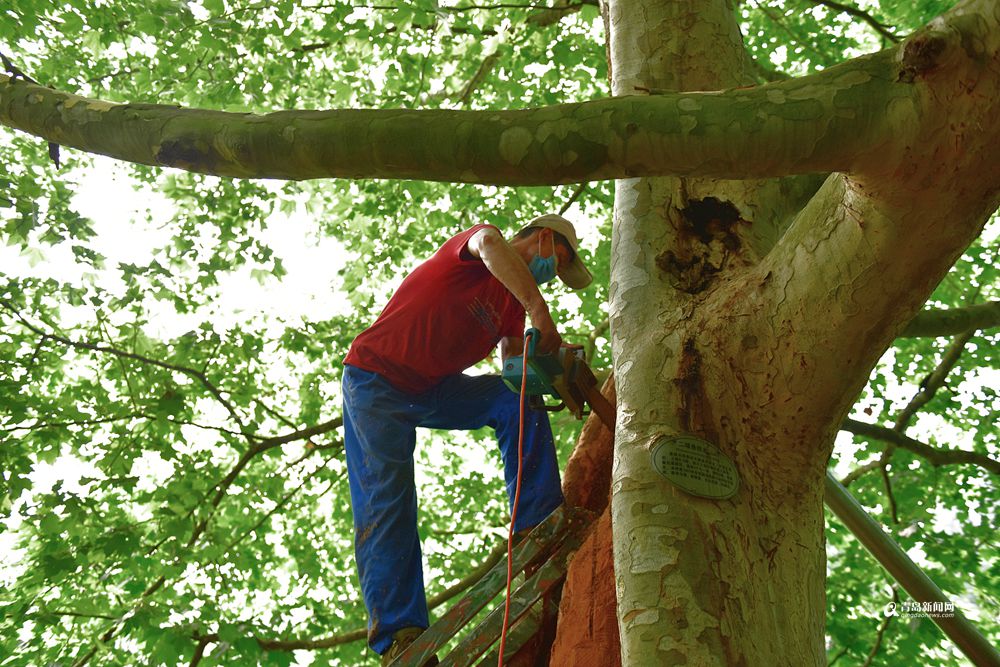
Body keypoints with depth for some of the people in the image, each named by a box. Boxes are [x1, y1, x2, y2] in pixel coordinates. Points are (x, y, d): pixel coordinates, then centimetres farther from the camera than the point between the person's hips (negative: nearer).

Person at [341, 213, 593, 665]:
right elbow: (490, 244, -38)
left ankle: (535, 526, -14)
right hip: (375, 379, -7)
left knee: (517, 403, -13)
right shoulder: (468, 243, -12)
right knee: (387, 498, -14)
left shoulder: (513, 304, 10)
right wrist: (538, 310, -49)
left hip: (432, 389, 7)